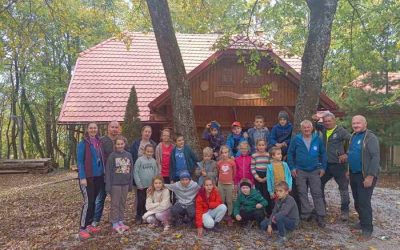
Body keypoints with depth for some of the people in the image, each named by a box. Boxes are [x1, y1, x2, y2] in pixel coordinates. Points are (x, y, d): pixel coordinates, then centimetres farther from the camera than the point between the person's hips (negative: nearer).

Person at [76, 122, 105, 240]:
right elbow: (79, 161, -12)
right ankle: (82, 228, -1)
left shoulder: (99, 143, 9)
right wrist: (82, 177, -18)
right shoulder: (83, 143, -9)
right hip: (87, 177, -6)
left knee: (93, 201, 12)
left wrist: (103, 174, 11)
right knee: (88, 202, -9)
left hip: (98, 176, 6)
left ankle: (89, 225, 22)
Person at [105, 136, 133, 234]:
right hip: (115, 183, -4)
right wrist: (108, 185, -12)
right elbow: (108, 171, -8)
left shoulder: (129, 155, 4)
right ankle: (115, 223, 12)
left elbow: (131, 170, 8)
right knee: (115, 204, 3)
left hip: (125, 183, 4)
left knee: (122, 203, 12)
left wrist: (131, 183, 7)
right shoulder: (112, 155, -7)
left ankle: (121, 221, 23)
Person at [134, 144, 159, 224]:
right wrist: (139, 184, -12)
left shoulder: (153, 161, 4)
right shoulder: (140, 160, -8)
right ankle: (139, 218, 15)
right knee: (141, 202, 3)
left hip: (151, 186, 4)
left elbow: (156, 173, 8)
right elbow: (136, 172, -9)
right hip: (142, 186, -4)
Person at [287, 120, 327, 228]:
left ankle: (321, 217, 6)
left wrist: (323, 167, 2)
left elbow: (323, 153, 7)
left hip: (315, 171, 0)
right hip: (300, 171, 0)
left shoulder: (317, 139, -1)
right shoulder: (296, 140, -3)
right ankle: (306, 213, 15)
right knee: (302, 193, 4)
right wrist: (292, 168, -2)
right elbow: (290, 154, 2)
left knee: (317, 193, 0)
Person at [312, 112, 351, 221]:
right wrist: (315, 120, 3)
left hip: (338, 164, -6)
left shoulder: (341, 131, -11)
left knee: (343, 187, 3)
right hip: (326, 164, 7)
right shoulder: (324, 129, 7)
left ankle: (344, 211, 13)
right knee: (319, 184, 13)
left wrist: (347, 154, -14)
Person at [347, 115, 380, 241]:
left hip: (365, 176, -8)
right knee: (357, 202, 17)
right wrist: (348, 170, 16)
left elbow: (375, 158, -19)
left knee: (364, 202, -7)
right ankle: (362, 222, 34)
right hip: (354, 174, 8)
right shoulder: (353, 136, 11)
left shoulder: (370, 138, -14)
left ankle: (367, 230, 4)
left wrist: (370, 176, -24)